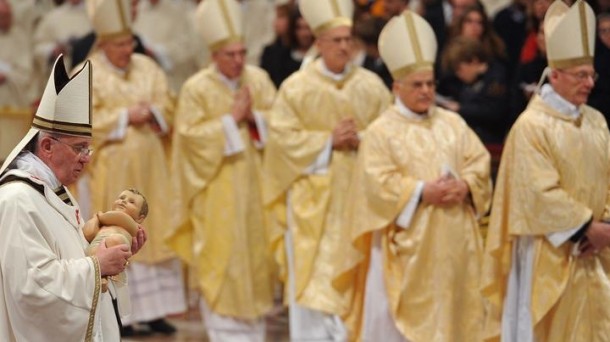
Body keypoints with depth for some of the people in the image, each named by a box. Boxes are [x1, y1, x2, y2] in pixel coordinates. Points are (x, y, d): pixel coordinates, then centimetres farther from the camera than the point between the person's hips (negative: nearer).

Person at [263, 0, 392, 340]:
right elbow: (284, 137, -6)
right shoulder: (296, 87, -4)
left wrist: (360, 140, -14)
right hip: (313, 200, -2)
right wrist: (329, 140, -14)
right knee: (314, 280, -1)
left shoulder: (371, 85, 2)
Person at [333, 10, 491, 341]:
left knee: (449, 313, 8)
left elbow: (479, 162, 6)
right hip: (406, 246, -5)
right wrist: (423, 192, -20)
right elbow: (378, 184, -14)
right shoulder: (381, 131, -6)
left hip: (451, 243, 5)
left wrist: (465, 186, -14)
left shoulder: (453, 123, 10)